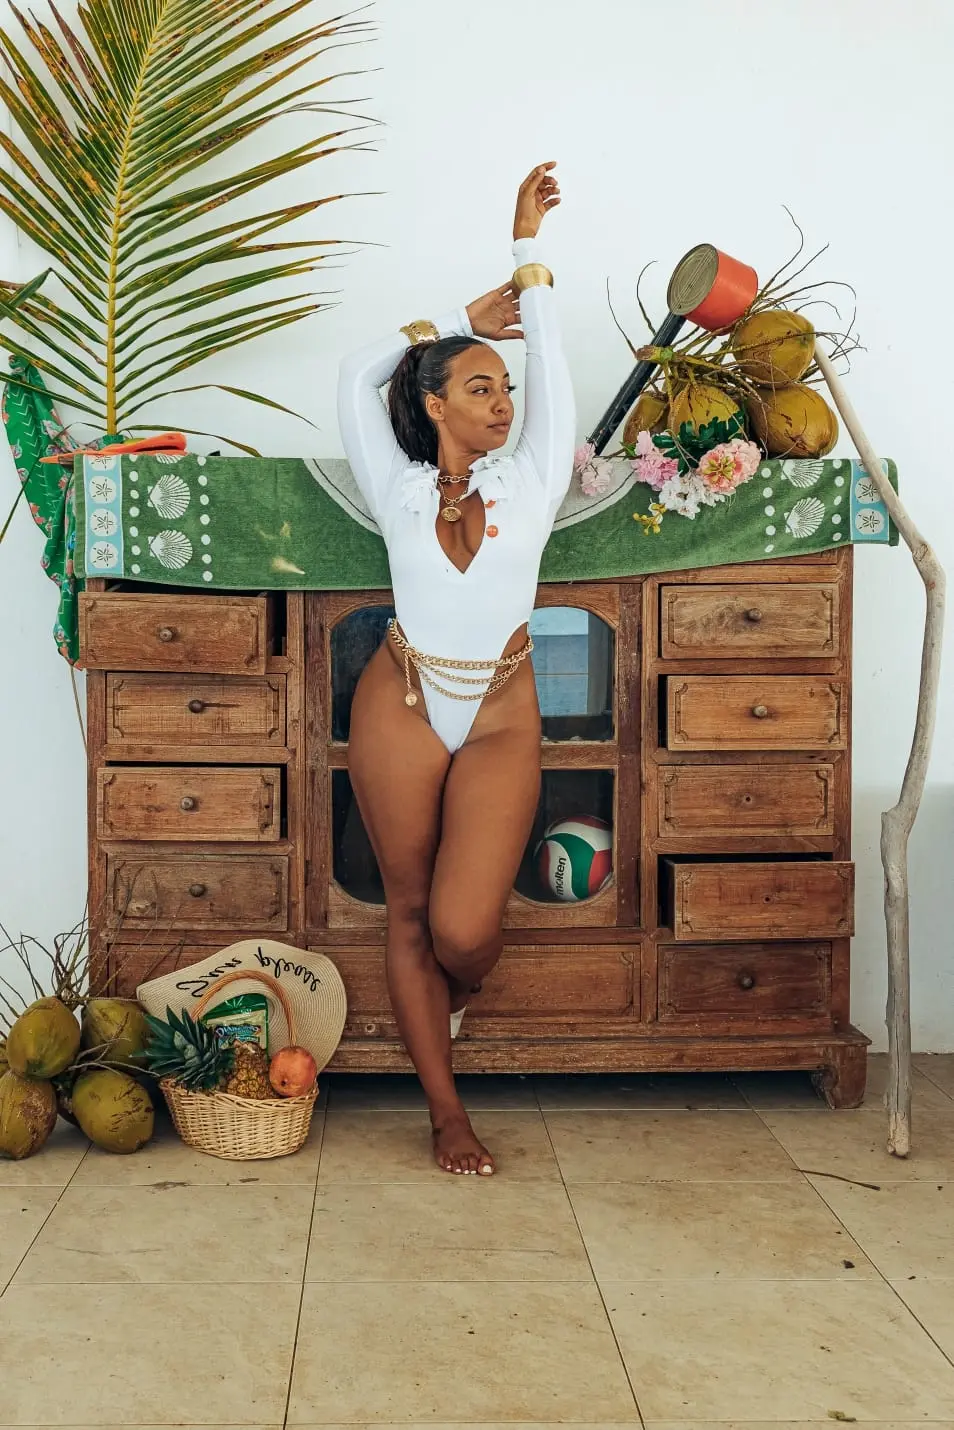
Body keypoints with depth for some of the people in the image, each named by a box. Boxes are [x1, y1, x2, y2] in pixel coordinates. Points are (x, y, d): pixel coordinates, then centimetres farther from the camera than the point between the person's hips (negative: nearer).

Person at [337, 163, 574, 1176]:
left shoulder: (529, 485, 1)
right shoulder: (399, 492, 0)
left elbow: (550, 367, -1)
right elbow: (358, 374, 5)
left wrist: (527, 248, 3)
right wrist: (466, 320, 12)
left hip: (501, 720, 0)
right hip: (401, 710, 0)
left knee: (464, 929, -11)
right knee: (409, 912, 6)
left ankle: (455, 997, 28)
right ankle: (444, 1109, 20)